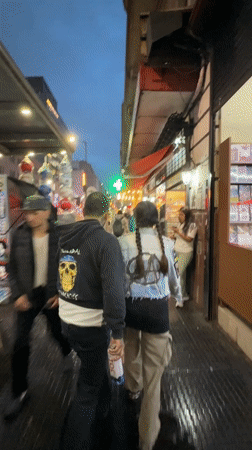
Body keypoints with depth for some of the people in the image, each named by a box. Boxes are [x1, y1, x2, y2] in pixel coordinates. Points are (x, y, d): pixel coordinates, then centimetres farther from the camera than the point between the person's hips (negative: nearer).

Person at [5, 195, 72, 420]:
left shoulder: (59, 236, -9)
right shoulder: (19, 235, -7)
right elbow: (12, 268, 0)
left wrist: (62, 293, -9)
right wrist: (17, 294, -9)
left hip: (52, 295, 0)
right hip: (27, 296, 1)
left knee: (59, 331, 16)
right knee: (21, 343, 1)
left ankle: (67, 352, 53)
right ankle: (20, 392, 22)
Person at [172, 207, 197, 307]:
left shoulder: (192, 226, -7)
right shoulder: (180, 225, 14)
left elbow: (189, 239, -16)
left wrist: (178, 232, -18)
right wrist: (175, 232, 0)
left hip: (185, 253, -7)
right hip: (177, 252, 7)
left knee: (179, 274, -12)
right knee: (182, 274, 11)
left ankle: (180, 298, -6)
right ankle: (184, 295, 23)